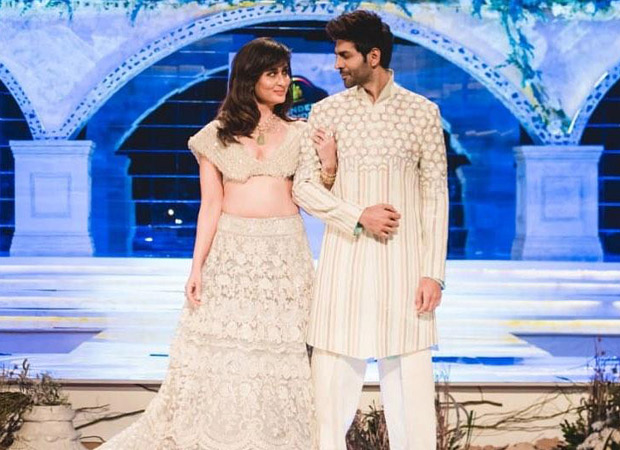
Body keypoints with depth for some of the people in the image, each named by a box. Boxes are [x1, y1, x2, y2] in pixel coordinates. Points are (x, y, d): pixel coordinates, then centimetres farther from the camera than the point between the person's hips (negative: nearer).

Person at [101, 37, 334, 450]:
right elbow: (210, 205, 1)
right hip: (231, 251, -1)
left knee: (281, 358, 1)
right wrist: (197, 267, -5)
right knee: (222, 357, -2)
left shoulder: (299, 133, 9)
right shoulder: (217, 136, 4)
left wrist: (329, 160, -10)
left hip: (285, 252, 1)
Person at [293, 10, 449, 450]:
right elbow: (304, 186, 5)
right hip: (344, 256, 1)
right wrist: (359, 216, -11)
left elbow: (435, 195, 3)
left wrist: (433, 272, -3)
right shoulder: (327, 111, 6)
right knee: (334, 381, 2)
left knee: (410, 379, 0)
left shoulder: (423, 112, 4)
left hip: (405, 259, -1)